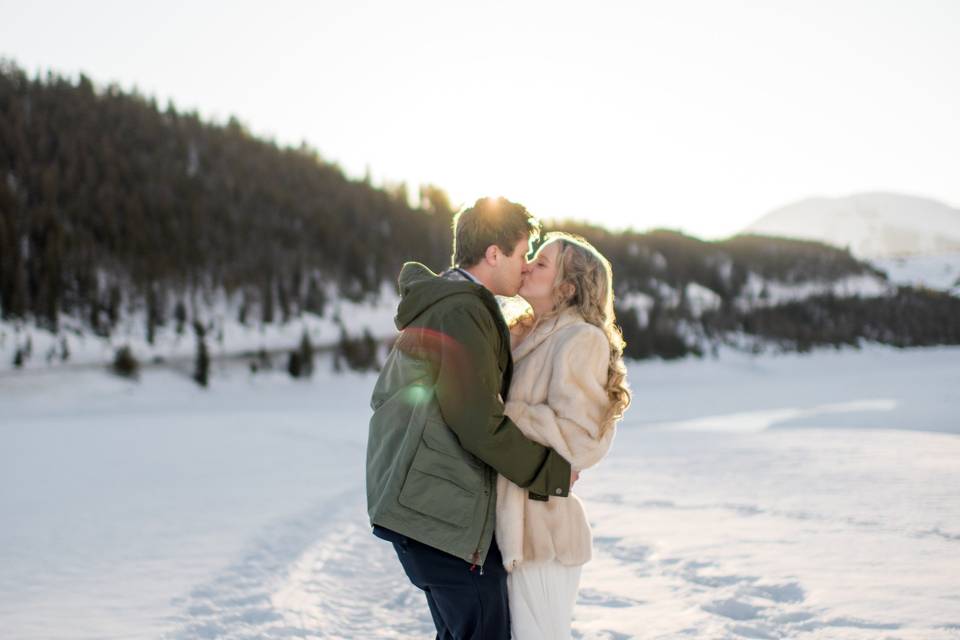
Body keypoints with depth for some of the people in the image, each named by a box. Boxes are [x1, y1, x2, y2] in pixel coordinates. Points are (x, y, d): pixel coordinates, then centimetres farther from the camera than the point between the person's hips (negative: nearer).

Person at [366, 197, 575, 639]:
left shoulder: (435, 306, 18)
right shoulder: (461, 312, -16)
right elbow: (480, 423, -21)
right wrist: (551, 473, -10)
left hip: (418, 500, 11)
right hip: (444, 509, -11)